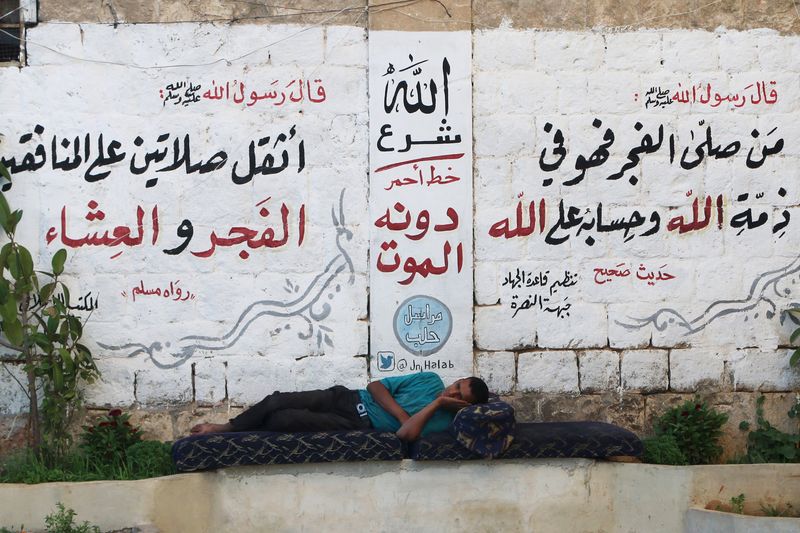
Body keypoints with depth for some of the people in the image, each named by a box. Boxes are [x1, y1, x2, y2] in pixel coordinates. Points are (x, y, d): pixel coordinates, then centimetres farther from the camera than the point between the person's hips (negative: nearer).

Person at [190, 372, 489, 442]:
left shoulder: (442, 421, -4)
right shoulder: (431, 380, 11)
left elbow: (405, 434, -24)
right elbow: (376, 386, 8)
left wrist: (436, 403, -17)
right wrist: (401, 413, -7)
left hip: (356, 425, -4)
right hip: (347, 398, 5)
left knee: (283, 420, -20)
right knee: (277, 401, -12)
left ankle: (227, 434, 5)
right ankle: (225, 428, 11)